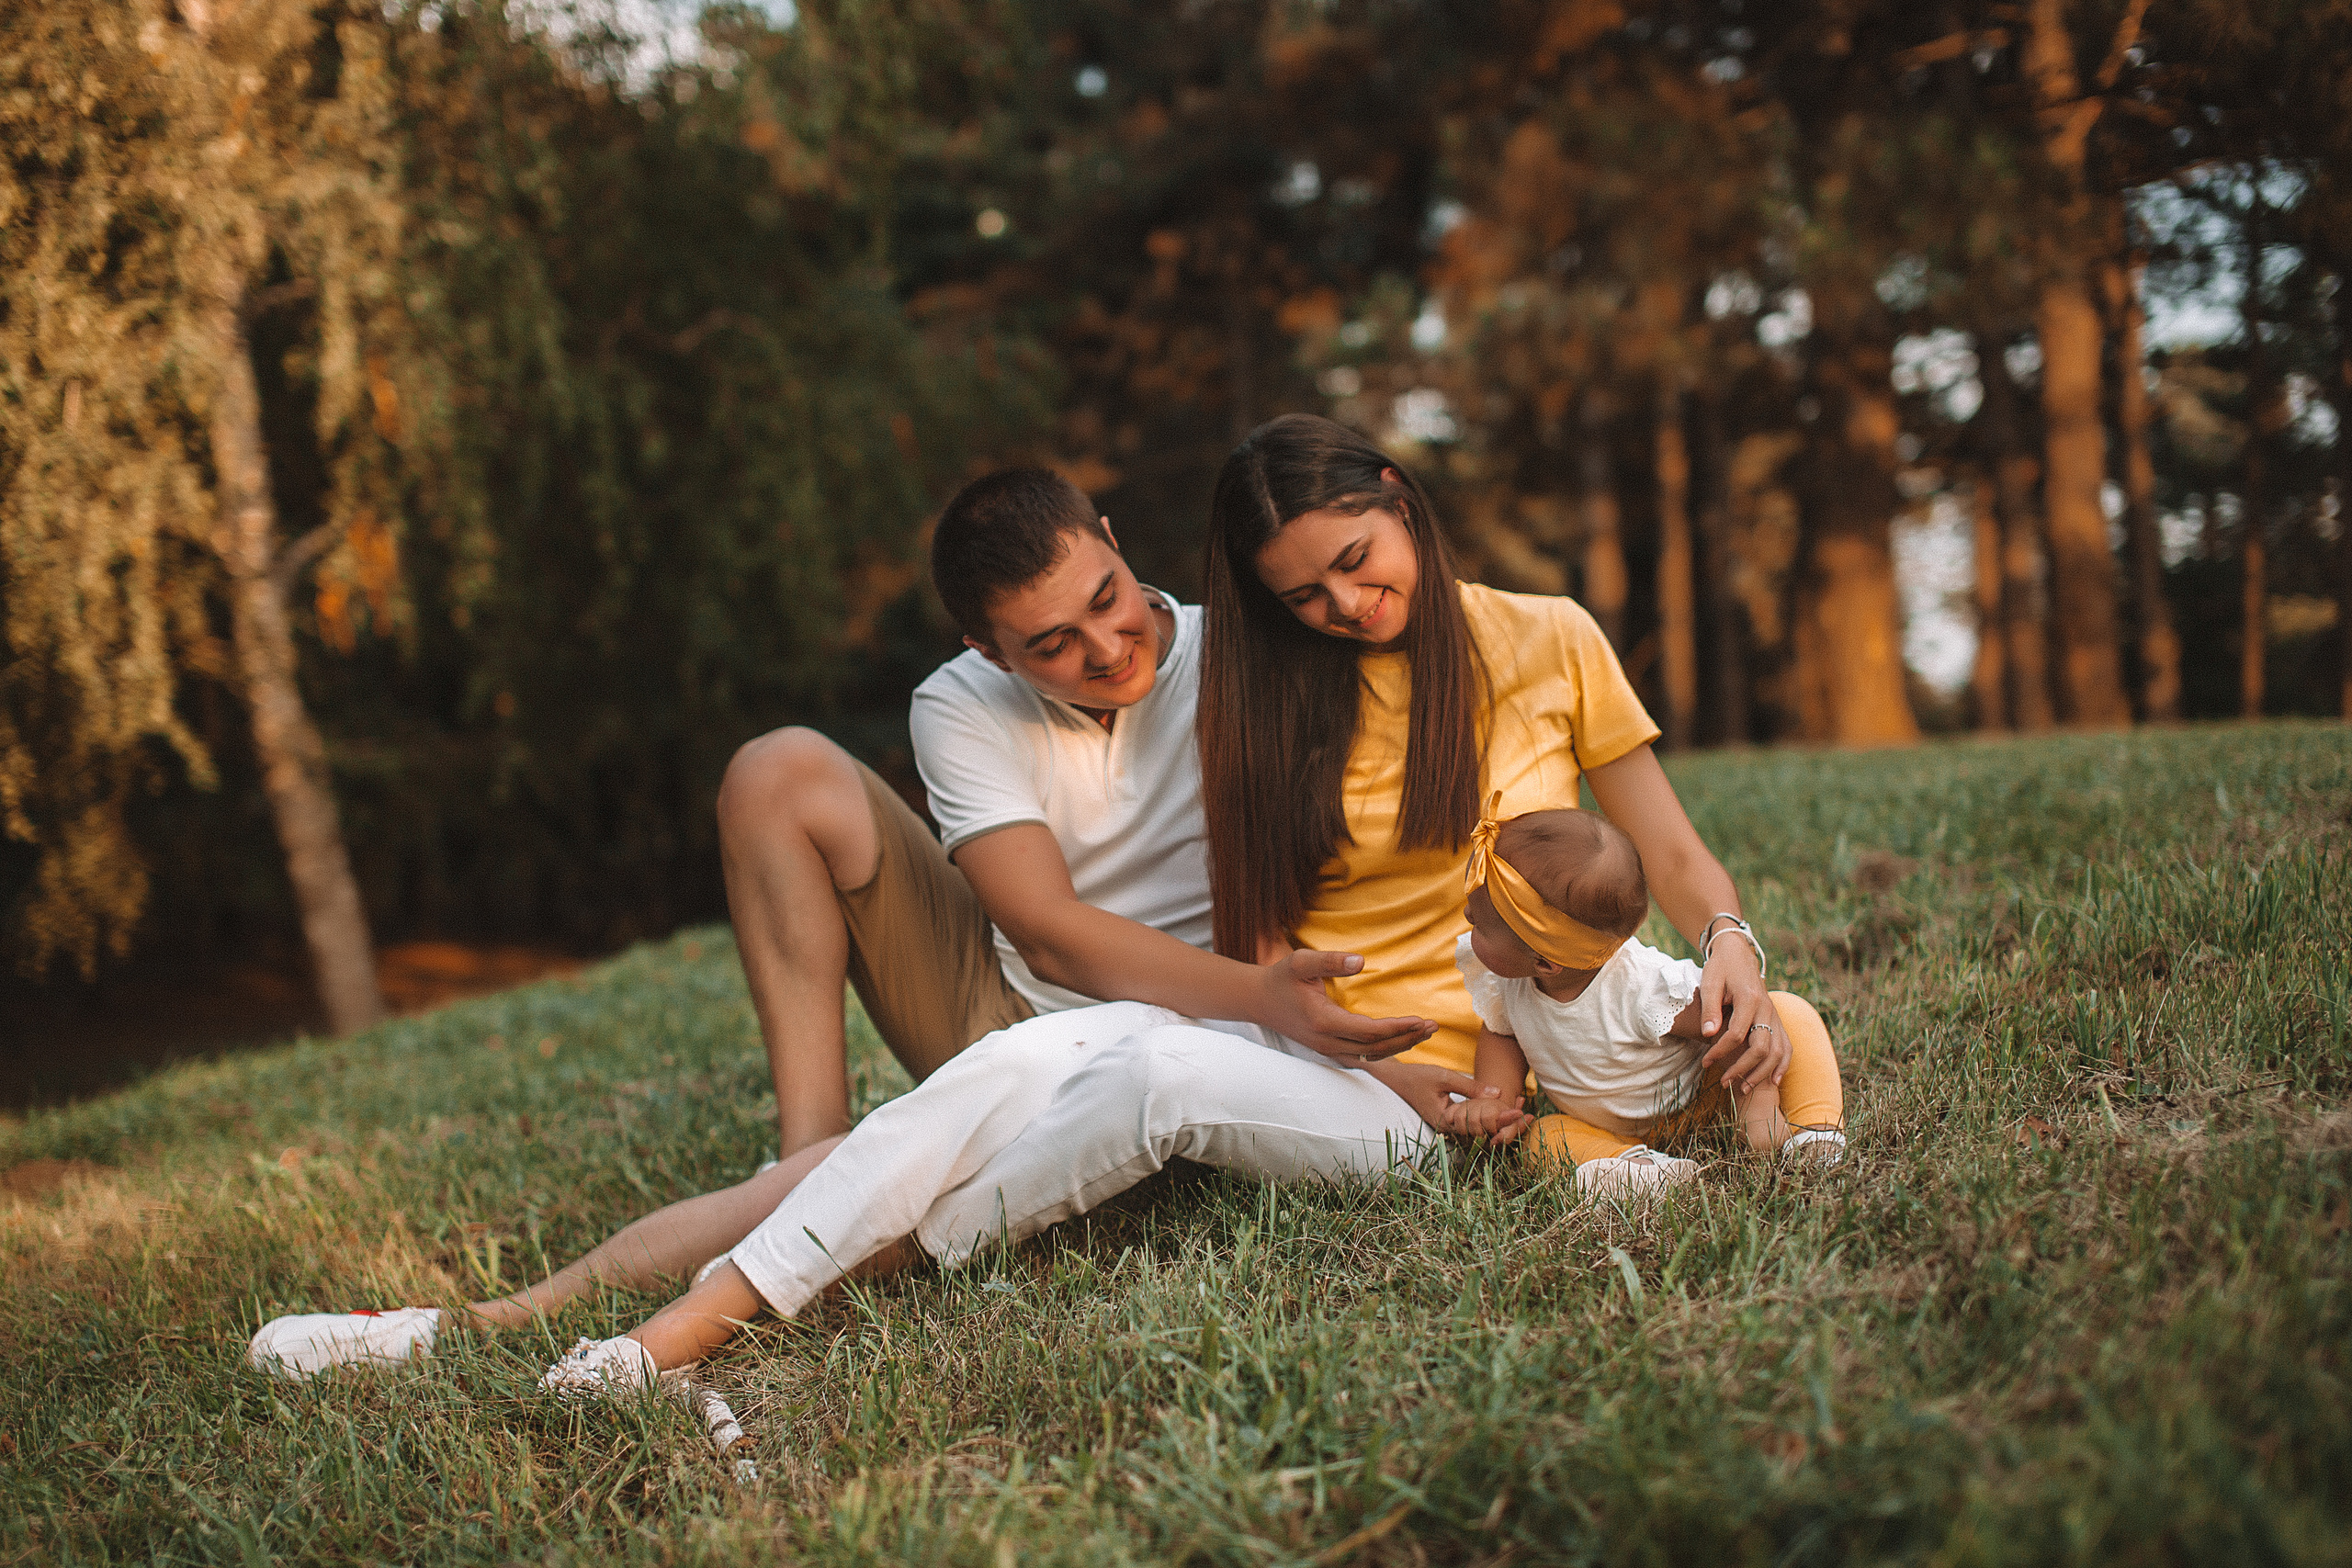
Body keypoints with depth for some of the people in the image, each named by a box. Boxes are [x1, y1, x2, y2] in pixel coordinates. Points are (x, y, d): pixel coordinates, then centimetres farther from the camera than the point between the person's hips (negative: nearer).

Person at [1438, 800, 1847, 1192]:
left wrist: (1758, 1108, -37)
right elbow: (1501, 1032, 0)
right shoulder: (1504, 980, -22)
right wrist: (1496, 1100, -17)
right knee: (1545, 1138, -25)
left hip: (1703, 1100, -5)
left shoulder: (1645, 988, -41)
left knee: (1791, 1013, -26)